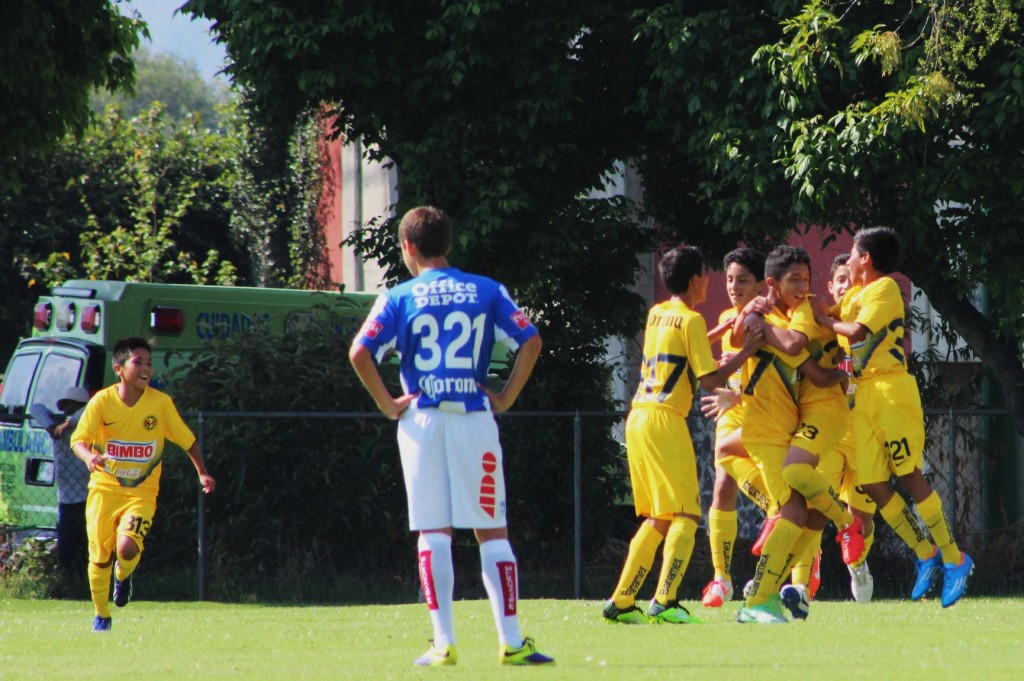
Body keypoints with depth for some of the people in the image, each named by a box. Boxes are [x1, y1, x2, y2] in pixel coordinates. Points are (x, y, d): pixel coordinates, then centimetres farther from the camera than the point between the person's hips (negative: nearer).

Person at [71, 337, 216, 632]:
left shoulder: (161, 403, -5)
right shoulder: (103, 401, -8)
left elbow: (187, 440, 6)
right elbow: (78, 439, -13)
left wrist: (202, 473, -3)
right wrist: (90, 456, -34)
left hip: (142, 493, 0)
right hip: (104, 489, 0)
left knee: (127, 548, -24)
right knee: (99, 559, 0)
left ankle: (123, 575, 14)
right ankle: (101, 616, 25)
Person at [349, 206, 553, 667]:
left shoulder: (399, 298, 2)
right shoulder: (487, 291, 7)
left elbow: (360, 353, -10)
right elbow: (531, 341, -2)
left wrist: (387, 404, 0)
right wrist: (506, 397, 4)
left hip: (421, 420, -1)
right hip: (475, 419, 1)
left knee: (433, 533, 3)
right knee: (492, 532, 3)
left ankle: (444, 642, -3)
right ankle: (511, 642, -3)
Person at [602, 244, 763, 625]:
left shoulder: (656, 315, 16)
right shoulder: (691, 320, -6)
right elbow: (709, 380, -11)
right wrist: (746, 351, -4)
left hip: (638, 419, 8)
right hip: (665, 420, -8)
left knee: (657, 519, 14)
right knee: (685, 515, -8)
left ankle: (621, 602, 12)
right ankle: (664, 602, -20)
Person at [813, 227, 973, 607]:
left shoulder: (884, 289, -6)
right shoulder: (854, 294, 20)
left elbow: (857, 330, -18)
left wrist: (825, 319, -5)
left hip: (891, 391, -8)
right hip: (862, 396, 8)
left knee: (909, 475, -10)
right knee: (872, 484, -1)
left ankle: (954, 559, -5)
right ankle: (926, 555, 6)